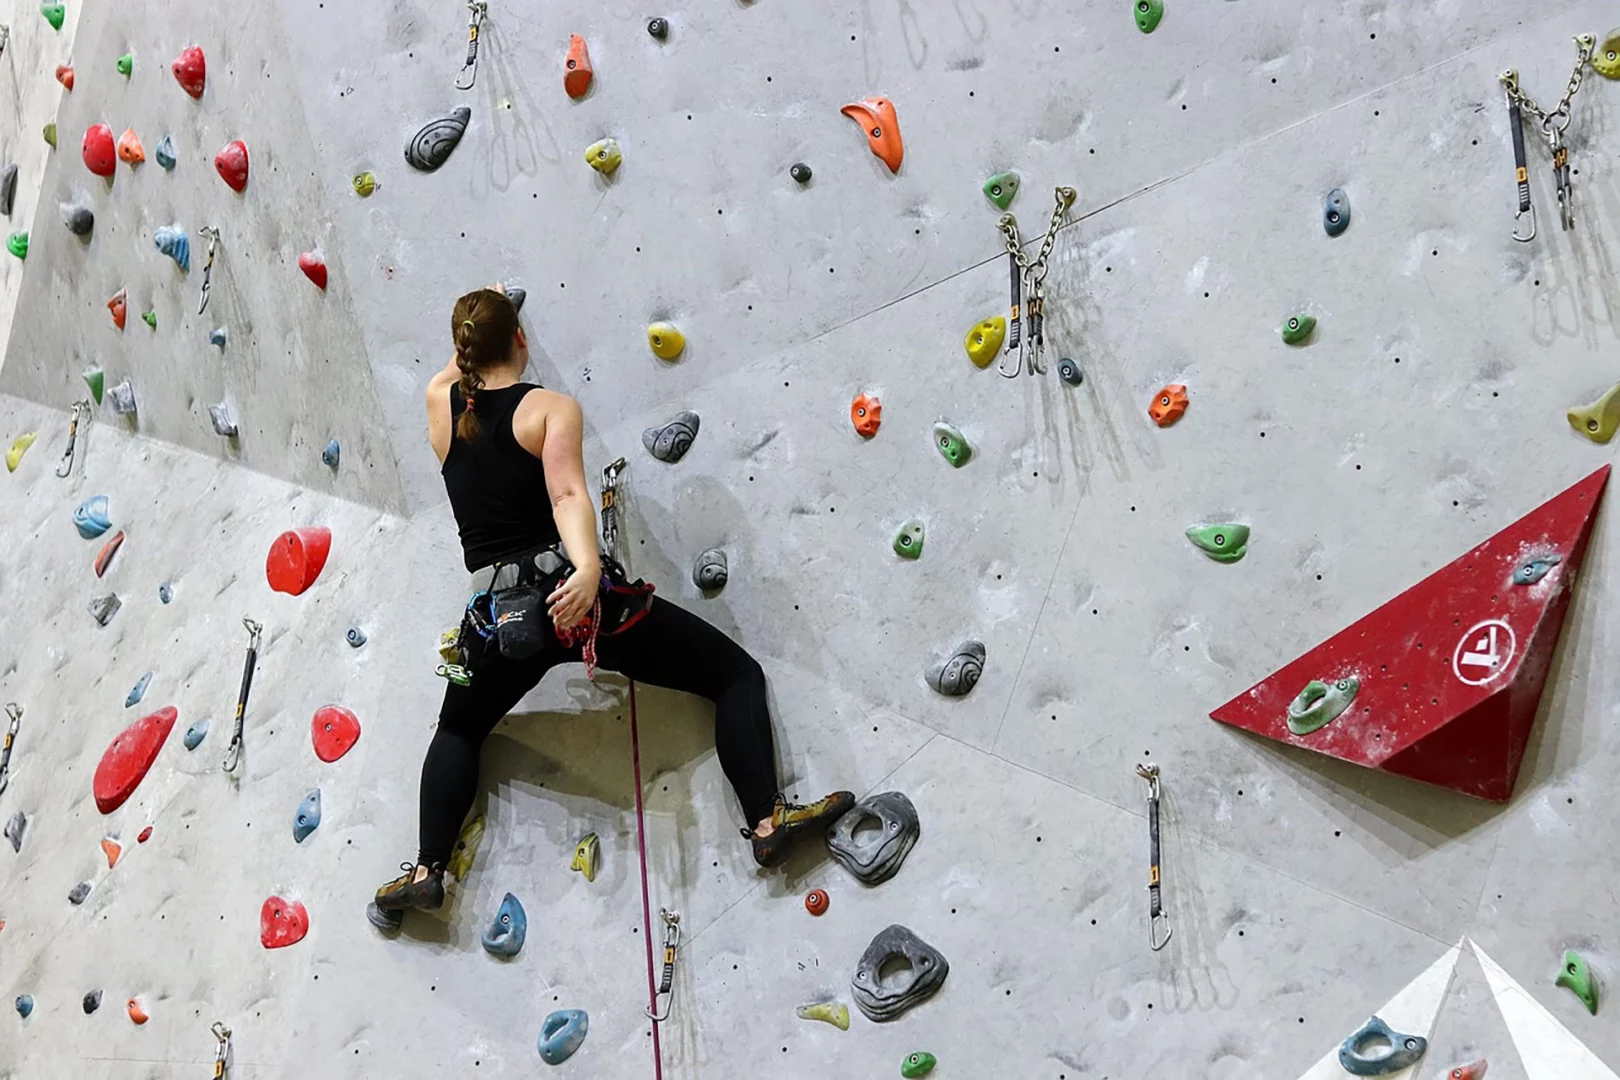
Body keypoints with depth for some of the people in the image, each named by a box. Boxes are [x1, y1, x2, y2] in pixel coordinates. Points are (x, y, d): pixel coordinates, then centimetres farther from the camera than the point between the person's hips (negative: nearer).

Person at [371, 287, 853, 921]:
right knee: (736, 674, 6)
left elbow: (458, 371, 36)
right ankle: (767, 821, -6)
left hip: (496, 613, 5)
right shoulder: (551, 408, -1)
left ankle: (427, 870, 22)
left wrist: (481, 313, 52)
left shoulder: (441, 407, 11)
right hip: (572, 594, -4)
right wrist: (588, 568, -36)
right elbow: (568, 495, -21)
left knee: (459, 730, 33)